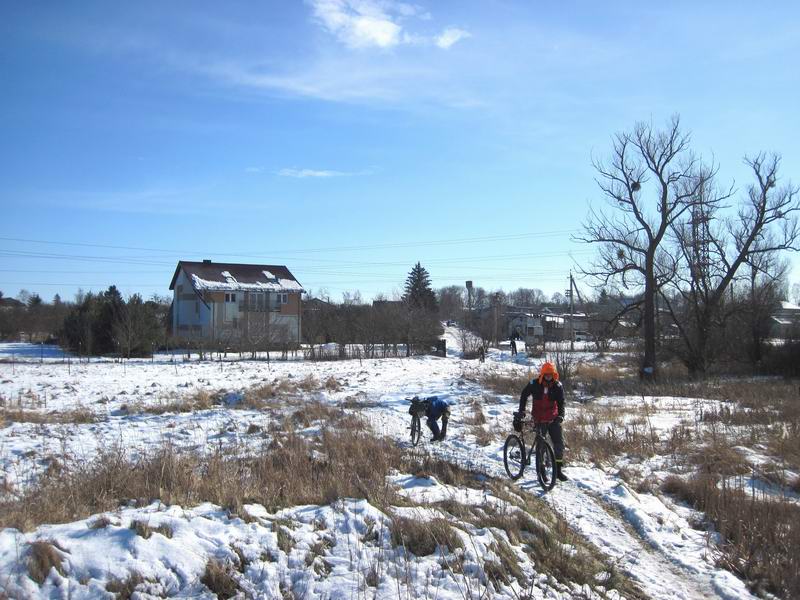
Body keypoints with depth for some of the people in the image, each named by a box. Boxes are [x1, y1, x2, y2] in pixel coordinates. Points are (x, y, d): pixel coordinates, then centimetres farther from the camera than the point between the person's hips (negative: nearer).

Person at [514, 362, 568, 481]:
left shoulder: (558, 386, -6)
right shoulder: (534, 384, -11)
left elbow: (561, 402, -2)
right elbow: (524, 395, 5)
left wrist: (560, 415, -18)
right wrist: (521, 411, 1)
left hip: (553, 419, 2)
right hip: (539, 419, -2)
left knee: (559, 442, -4)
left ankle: (558, 470, 8)